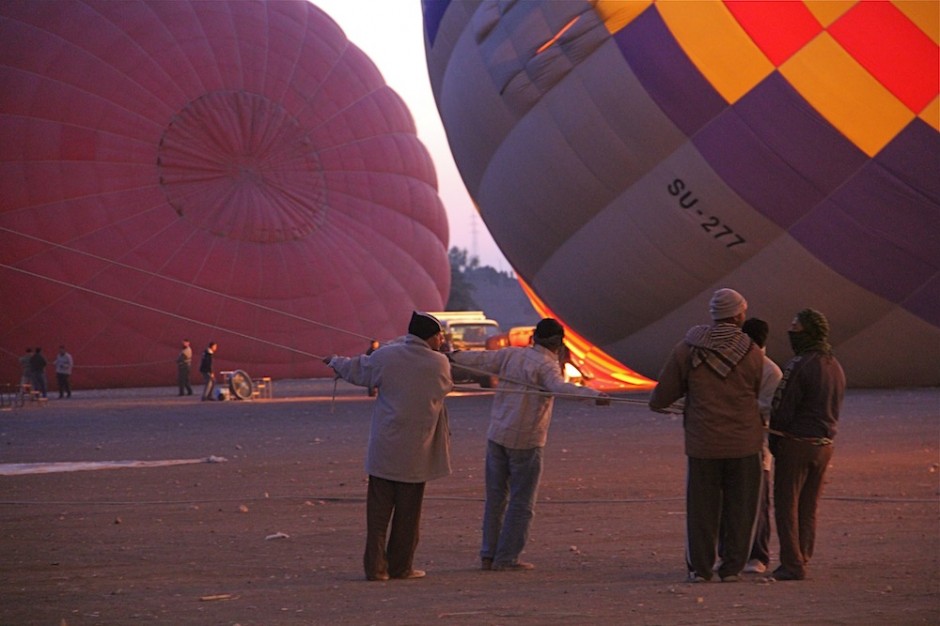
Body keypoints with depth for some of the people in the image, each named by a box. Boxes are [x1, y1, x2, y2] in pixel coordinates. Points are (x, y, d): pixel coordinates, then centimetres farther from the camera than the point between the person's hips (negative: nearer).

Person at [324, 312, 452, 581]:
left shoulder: (386, 355, -5)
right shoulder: (439, 364, -8)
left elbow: (356, 371, 9)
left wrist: (335, 361, 30)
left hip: (383, 448, 2)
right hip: (415, 452, -1)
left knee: (378, 509, 8)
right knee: (407, 512, 9)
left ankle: (375, 566, 6)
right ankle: (400, 566, 14)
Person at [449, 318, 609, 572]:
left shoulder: (511, 354, 5)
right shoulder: (546, 365, -13)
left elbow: (480, 359, 14)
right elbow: (560, 387, -32)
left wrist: (452, 356, 32)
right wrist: (593, 395, -45)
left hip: (497, 435, 6)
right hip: (526, 442, -6)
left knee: (495, 498, 15)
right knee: (522, 503, 3)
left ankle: (488, 555, 19)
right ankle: (506, 558, 2)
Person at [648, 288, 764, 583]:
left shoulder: (688, 349, -5)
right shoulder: (752, 353, -6)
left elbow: (663, 395, -1)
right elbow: (756, 395, 6)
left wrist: (656, 404, 22)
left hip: (703, 442, 1)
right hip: (744, 442, 0)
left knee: (702, 506, 9)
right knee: (739, 506, 9)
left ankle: (700, 567, 11)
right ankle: (732, 567, 10)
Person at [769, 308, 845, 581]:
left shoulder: (799, 365, -16)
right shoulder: (836, 367, 11)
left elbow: (783, 408, -15)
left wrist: (774, 438, -2)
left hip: (796, 442, -8)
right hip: (824, 444, 8)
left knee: (786, 503, -1)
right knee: (809, 507, 14)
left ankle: (792, 564, -5)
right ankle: (803, 558, 15)